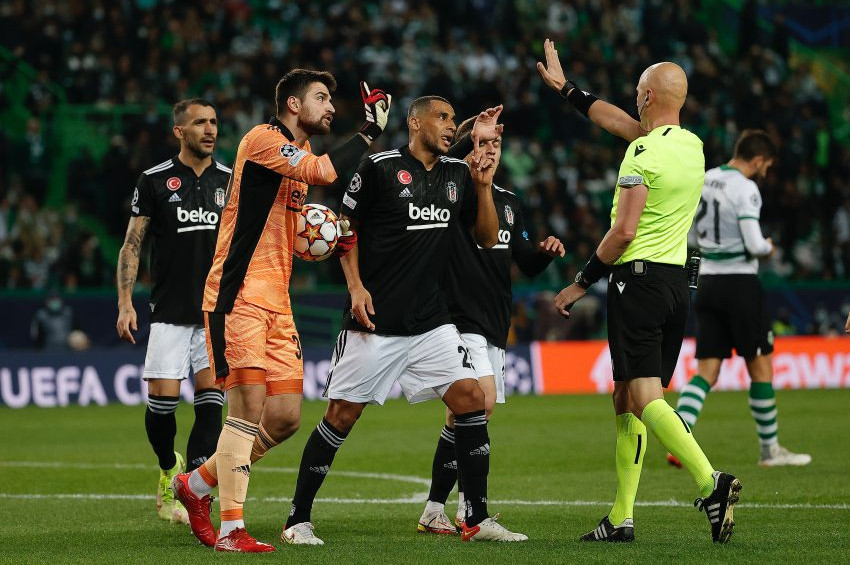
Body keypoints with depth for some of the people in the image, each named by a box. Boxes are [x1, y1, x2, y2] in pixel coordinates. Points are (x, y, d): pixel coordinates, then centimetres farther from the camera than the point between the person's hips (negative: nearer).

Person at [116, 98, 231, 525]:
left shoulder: (231, 181, 6)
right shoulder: (154, 181, -1)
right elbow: (131, 245, 0)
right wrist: (125, 302, -8)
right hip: (170, 313, -2)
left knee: (210, 400, -9)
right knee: (162, 399, -6)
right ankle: (169, 470, 23)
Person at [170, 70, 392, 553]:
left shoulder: (299, 153, 20)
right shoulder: (264, 139, -9)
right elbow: (325, 172, -25)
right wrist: (371, 130, -13)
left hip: (277, 302, 9)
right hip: (238, 296, -9)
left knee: (286, 417, 4)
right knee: (249, 406, -14)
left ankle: (198, 483, 21)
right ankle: (231, 530, -10)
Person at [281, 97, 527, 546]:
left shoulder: (457, 174, 11)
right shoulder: (380, 167, -5)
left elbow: (487, 239, 14)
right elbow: (346, 227, 1)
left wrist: (483, 187, 1)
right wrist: (356, 286, -9)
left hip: (431, 320, 5)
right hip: (375, 319, -5)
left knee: (470, 396, -7)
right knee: (343, 413, -4)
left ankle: (477, 520, 0)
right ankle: (298, 520, 7)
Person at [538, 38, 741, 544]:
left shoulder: (644, 153, -13)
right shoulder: (693, 146, 11)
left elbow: (624, 231, -17)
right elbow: (621, 122, 25)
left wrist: (583, 282, -6)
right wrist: (566, 88, 34)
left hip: (638, 278, -8)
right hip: (677, 280, 8)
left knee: (644, 396, -12)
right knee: (628, 399, 11)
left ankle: (711, 482, -30)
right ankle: (622, 518, 10)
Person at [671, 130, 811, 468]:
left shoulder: (704, 181, 9)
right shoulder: (745, 189, -14)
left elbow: (691, 237, 16)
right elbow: (754, 245, -18)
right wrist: (769, 248, 2)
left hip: (708, 282, 7)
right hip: (740, 284, -7)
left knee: (707, 371, 5)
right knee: (760, 366, 5)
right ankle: (770, 450, 13)